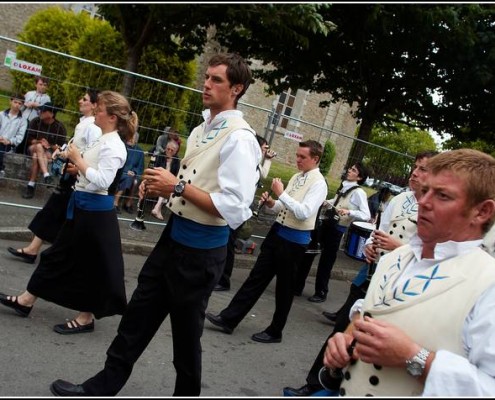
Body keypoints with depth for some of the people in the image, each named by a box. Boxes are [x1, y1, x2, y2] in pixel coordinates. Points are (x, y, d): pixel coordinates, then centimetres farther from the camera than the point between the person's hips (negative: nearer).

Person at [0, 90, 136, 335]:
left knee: (91, 263, 2)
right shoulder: (102, 140, 11)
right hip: (82, 206, 10)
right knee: (60, 253, 18)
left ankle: (87, 317, 17)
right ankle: (27, 300, 29)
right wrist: (77, 166, 5)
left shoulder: (114, 147, -18)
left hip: (96, 210, -10)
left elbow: (102, 181, -26)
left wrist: (78, 159, -18)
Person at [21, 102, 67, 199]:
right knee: (39, 147, -34)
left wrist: (49, 146, -22)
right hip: (33, 148, 1)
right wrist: (39, 142, -19)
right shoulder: (36, 121, -1)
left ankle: (31, 185, -38)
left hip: (50, 152, -1)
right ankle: (46, 175, -49)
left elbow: (61, 147, -8)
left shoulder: (59, 127, -7)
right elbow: (29, 139, -1)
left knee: (36, 156, -34)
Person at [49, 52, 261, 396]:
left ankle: (187, 391, 36)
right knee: (139, 315, 16)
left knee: (186, 332, 11)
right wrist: (162, 186, 0)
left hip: (201, 249, -8)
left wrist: (177, 186, -23)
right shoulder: (201, 130, 9)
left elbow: (234, 208, -26)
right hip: (174, 235, 8)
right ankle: (104, 385, 32)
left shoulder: (239, 139, -19)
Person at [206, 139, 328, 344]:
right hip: (277, 231, 8)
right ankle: (229, 319, 14)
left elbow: (304, 213, -25)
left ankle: (275, 332, 24)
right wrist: (271, 203, -5)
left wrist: (282, 193, -21)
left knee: (284, 287, 7)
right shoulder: (296, 177, 10)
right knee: (257, 277, 9)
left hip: (294, 239, -7)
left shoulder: (318, 183, -14)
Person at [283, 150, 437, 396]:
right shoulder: (400, 199, 6)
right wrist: (369, 246, -5)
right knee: (341, 329, 12)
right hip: (370, 273, 6)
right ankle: (314, 385, 26)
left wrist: (399, 247, -21)